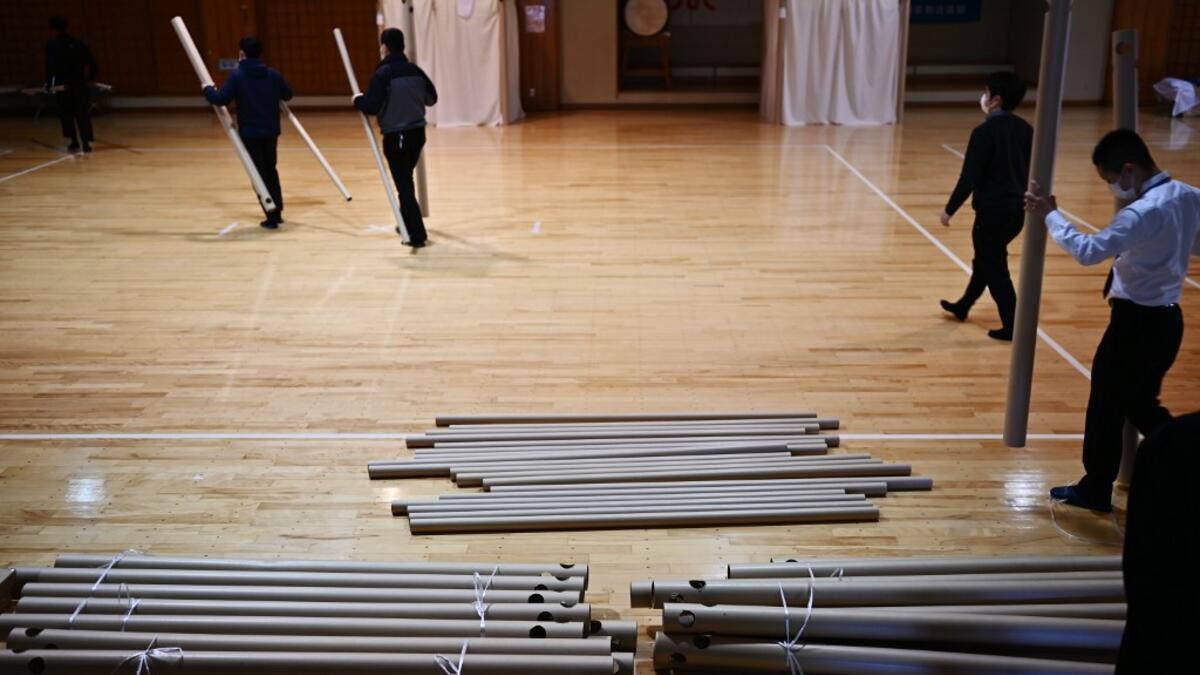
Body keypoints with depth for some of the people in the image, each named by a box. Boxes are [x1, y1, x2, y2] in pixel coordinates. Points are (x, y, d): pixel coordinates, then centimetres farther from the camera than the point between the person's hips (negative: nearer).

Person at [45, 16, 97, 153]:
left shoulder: (52, 45, -4)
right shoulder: (77, 43, 9)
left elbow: (50, 66, -10)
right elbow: (91, 62, 9)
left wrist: (48, 84, -6)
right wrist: (90, 78, 17)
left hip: (62, 85, -3)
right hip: (80, 83, 3)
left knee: (66, 114, 9)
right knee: (83, 114, 7)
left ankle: (74, 142, 4)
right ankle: (86, 143, 2)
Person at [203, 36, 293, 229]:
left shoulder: (237, 75, -10)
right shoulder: (273, 74, 2)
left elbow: (221, 99, -14)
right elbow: (288, 95, 14)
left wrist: (208, 90, 6)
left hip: (250, 133, -4)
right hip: (271, 131, 4)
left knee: (260, 174, 2)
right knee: (270, 170, 20)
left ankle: (272, 217, 0)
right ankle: (277, 212, 21)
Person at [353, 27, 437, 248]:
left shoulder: (383, 74, -15)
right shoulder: (415, 70, 2)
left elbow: (371, 107, -18)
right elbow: (432, 98, 11)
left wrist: (358, 100, 2)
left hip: (395, 137, -6)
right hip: (417, 132, 6)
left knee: (403, 184, -2)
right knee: (406, 179, 23)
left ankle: (417, 234, -7)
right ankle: (407, 225, 34)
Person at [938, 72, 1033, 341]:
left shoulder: (985, 132, -17)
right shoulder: (1025, 129, 6)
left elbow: (969, 177, -18)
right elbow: (1032, 171, 12)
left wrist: (950, 209, -8)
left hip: (993, 210, -8)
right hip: (1018, 209, 8)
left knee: (995, 268, 2)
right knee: (985, 259, 23)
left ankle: (1011, 327, 5)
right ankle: (963, 306, 40)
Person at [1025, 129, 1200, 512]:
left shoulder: (1144, 212, -25)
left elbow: (1088, 251, -29)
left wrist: (1049, 215, -19)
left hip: (1137, 322, -8)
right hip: (1169, 318, 9)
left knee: (1106, 404, 7)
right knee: (1142, 404, 22)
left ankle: (1096, 490, 20)